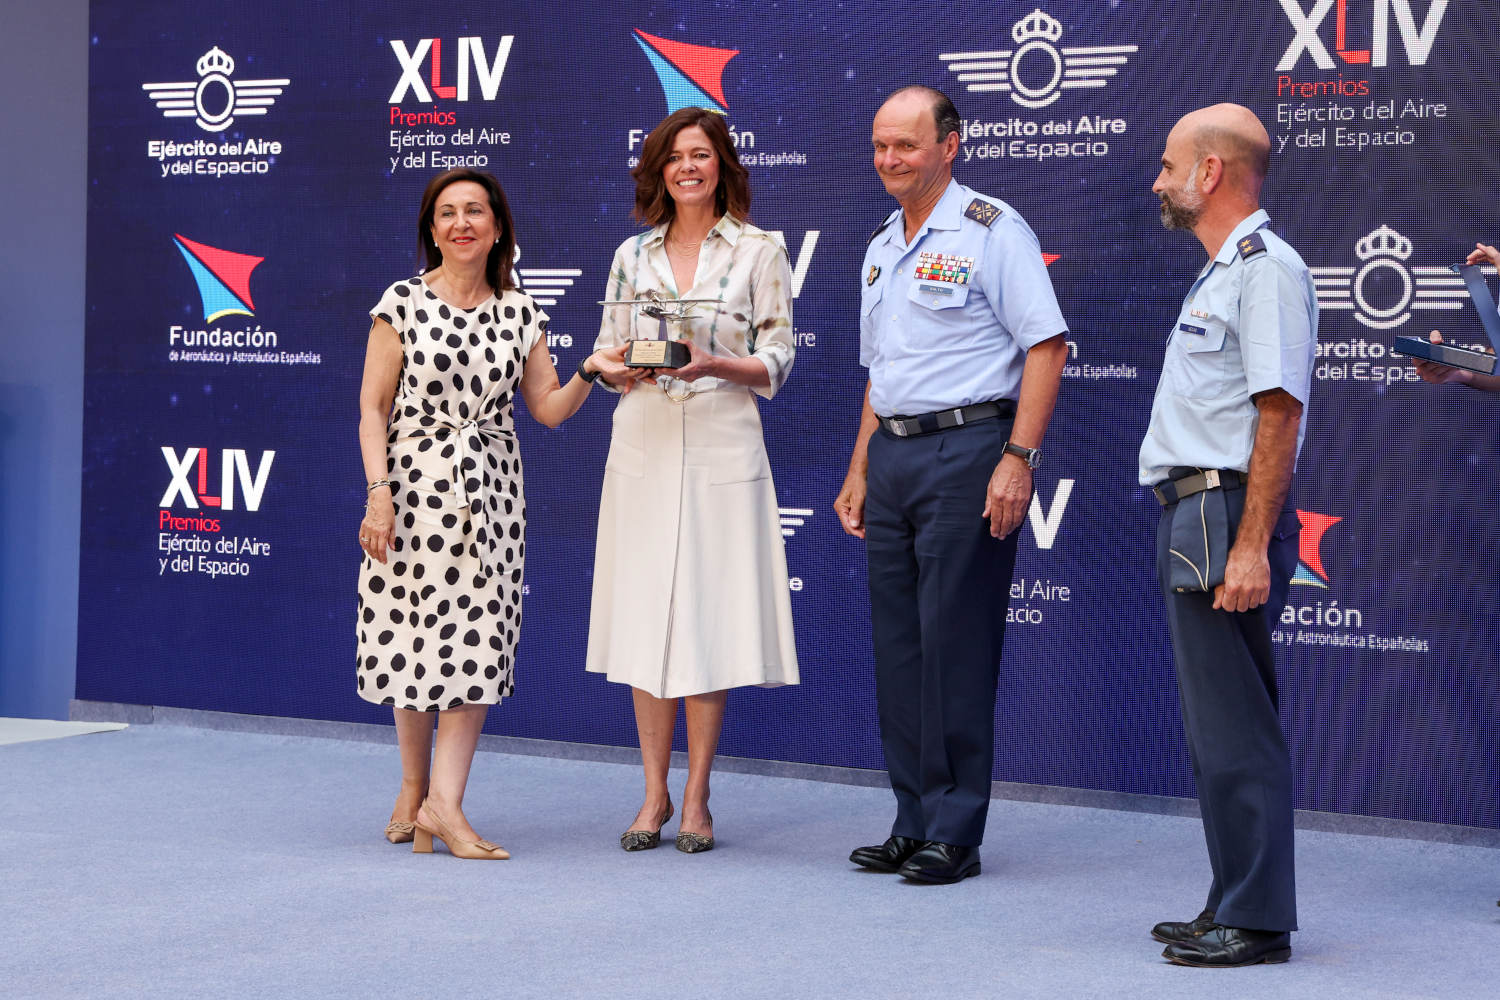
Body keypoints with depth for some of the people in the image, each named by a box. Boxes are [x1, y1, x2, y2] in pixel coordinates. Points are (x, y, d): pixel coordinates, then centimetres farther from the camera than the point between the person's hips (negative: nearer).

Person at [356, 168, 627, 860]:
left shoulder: (520, 314, 8)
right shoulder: (403, 304, 0)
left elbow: (548, 409, 9)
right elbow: (373, 408, -2)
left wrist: (591, 373, -9)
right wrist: (378, 492, -12)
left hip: (490, 490, 3)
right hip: (415, 484, -2)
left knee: (478, 641, -4)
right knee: (414, 636, 1)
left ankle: (442, 802, -3)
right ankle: (414, 791, 16)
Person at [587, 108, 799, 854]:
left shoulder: (758, 252, 3)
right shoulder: (632, 256, 12)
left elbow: (777, 359, 1)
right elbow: (606, 357, 14)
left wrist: (715, 365, -16)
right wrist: (628, 367, -9)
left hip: (721, 446, -3)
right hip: (642, 445, 3)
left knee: (709, 615, -2)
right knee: (642, 614, 2)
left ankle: (695, 798, 6)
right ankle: (655, 793, 11)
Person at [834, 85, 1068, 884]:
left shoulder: (990, 230, -6)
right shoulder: (882, 246, 18)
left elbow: (1046, 346, -12)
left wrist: (1018, 458, -19)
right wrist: (859, 472, 19)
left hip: (965, 451, -8)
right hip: (892, 457, 8)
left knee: (956, 644, -6)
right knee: (897, 644, 8)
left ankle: (954, 833, 0)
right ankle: (913, 824, 16)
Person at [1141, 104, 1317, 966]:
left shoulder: (1266, 267, -12)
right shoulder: (1223, 272, 21)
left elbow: (1280, 413, -20)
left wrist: (1250, 547, -25)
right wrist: (1201, 537, 18)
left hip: (1226, 513, -11)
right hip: (1193, 513, 11)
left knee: (1235, 729, -8)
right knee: (1218, 725, 13)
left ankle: (1257, 921, -3)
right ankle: (1233, 906, 20)